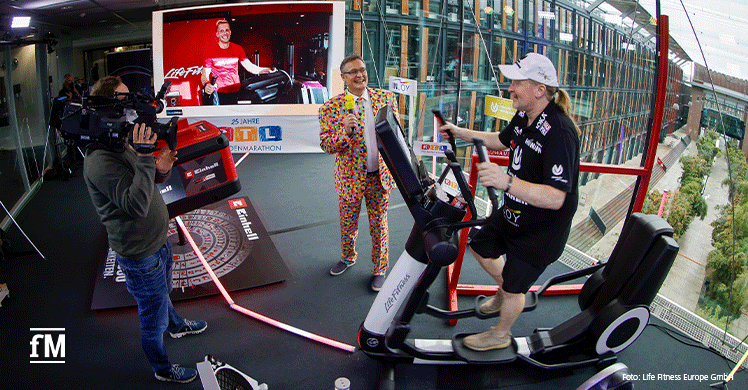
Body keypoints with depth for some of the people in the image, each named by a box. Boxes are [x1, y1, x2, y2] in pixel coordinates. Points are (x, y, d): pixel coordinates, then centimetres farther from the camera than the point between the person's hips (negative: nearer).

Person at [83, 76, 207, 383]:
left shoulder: (121, 144, 2)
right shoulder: (100, 160, -29)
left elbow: (146, 184, 12)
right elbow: (136, 204, -38)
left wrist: (160, 171, -11)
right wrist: (145, 157, -40)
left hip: (157, 241, 9)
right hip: (140, 255, -9)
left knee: (163, 292, 35)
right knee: (153, 318, 13)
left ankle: (176, 325, 62)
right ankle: (162, 369, 35)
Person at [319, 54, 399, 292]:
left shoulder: (386, 98, 0)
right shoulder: (331, 108, -9)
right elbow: (326, 145, -12)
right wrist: (345, 131, -30)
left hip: (381, 176, 1)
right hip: (350, 178, -1)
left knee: (379, 225, 12)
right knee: (347, 224, 17)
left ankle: (379, 269, 32)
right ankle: (348, 257, 46)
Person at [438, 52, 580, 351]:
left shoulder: (559, 132, -33)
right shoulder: (524, 116, -4)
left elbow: (556, 198, -39)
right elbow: (502, 140, 19)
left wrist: (507, 181, -50)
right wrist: (462, 133, 16)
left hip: (541, 229, -8)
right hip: (513, 213, 9)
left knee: (513, 287, 8)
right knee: (480, 246, 23)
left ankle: (501, 334, 38)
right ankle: (506, 293, 49)